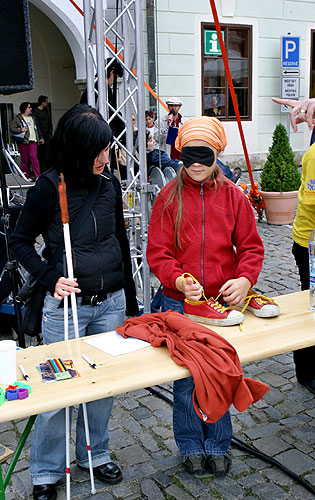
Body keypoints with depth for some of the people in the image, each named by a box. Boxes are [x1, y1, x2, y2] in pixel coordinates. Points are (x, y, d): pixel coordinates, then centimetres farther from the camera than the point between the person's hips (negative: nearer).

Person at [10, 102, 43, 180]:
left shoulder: (32, 117, 20)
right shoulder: (17, 118, 1)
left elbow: (37, 128, 28)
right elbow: (11, 128, -4)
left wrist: (41, 137, 24)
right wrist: (20, 130, -14)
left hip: (33, 141, 3)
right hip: (23, 141, -3)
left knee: (33, 157, -11)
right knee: (24, 159, 1)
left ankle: (38, 176, -11)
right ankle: (27, 176, 9)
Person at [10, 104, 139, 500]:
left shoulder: (109, 185, 3)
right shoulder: (50, 187, -11)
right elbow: (19, 240, -3)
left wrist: (130, 302, 16)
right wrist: (50, 278, -18)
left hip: (111, 303, 5)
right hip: (66, 305, -4)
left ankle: (94, 453, 37)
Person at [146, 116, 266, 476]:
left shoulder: (233, 196, 2)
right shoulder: (169, 197, -3)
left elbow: (250, 246, 4)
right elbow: (158, 252, -5)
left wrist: (245, 278, -16)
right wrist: (179, 281, -24)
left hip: (224, 302, 1)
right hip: (180, 304, -1)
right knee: (185, 381, 9)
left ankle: (218, 446, 33)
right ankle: (191, 447, 31)